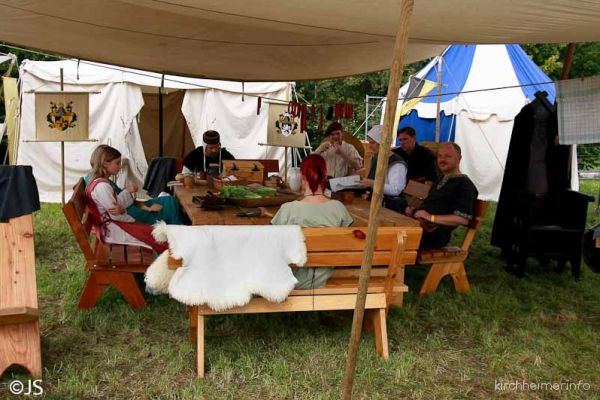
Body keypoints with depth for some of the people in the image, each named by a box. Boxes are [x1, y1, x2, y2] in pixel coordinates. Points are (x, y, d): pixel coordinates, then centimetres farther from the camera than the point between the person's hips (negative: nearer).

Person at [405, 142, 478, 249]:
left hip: (436, 233, -8)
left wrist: (432, 218, -17)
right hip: (420, 223, 8)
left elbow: (464, 219, -13)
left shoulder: (464, 185, -2)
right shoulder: (440, 180, 27)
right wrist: (413, 211, 10)